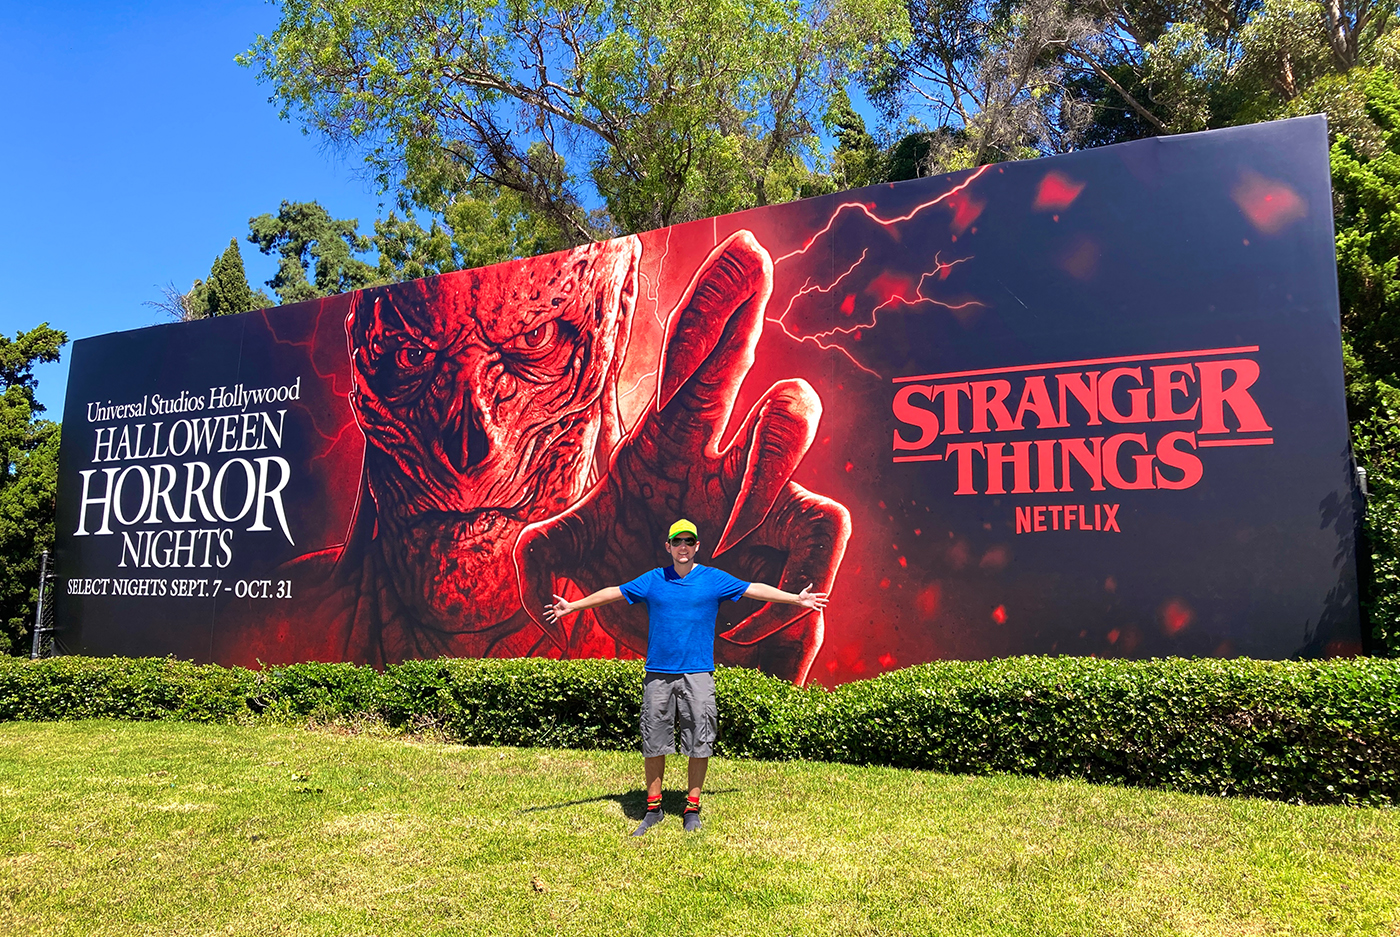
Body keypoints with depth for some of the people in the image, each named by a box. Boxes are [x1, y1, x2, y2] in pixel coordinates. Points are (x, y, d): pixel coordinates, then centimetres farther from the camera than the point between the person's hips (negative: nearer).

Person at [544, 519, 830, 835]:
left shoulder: (715, 579, 4)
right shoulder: (652, 580, 7)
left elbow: (755, 589, 10)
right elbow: (614, 593, 14)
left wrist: (796, 599, 11)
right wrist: (573, 606, 15)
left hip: (698, 675, -1)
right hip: (658, 674, 1)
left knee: (699, 743, 1)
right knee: (653, 743, 4)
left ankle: (692, 809, 16)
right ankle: (653, 808, 18)